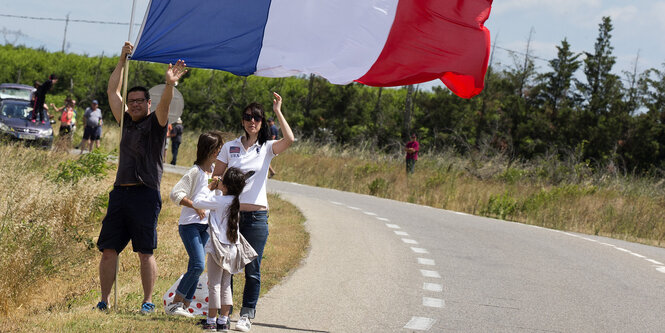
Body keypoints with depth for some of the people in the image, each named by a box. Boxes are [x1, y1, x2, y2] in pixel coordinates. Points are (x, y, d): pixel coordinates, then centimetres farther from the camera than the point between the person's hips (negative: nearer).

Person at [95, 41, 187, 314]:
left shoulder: (155, 123, 4)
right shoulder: (126, 122, 19)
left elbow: (164, 103, -17)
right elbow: (112, 91, 21)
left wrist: (169, 85, -37)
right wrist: (122, 60, 17)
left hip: (145, 194, -5)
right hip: (120, 191, 6)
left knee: (145, 252, -3)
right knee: (108, 250, 1)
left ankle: (148, 301, 3)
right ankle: (104, 301, 6)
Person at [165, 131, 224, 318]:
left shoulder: (216, 172, 10)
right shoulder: (195, 172, -12)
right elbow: (176, 194, -17)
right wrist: (196, 207, -21)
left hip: (206, 225, 8)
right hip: (190, 224, -8)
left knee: (196, 268, 6)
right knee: (198, 265, -17)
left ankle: (184, 306, 10)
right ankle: (175, 303, -9)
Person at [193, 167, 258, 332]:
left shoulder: (218, 201, -15)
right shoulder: (235, 202, 4)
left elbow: (197, 201, -11)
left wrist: (209, 188, -1)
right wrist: (214, 190, 14)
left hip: (218, 248, -7)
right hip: (233, 248, 7)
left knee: (214, 285, 0)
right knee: (226, 285, 12)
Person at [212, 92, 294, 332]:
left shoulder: (267, 148, 3)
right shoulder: (230, 147, 8)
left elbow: (289, 140, -17)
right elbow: (215, 177, 12)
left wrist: (278, 111, -17)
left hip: (257, 216, -1)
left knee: (252, 269, -2)